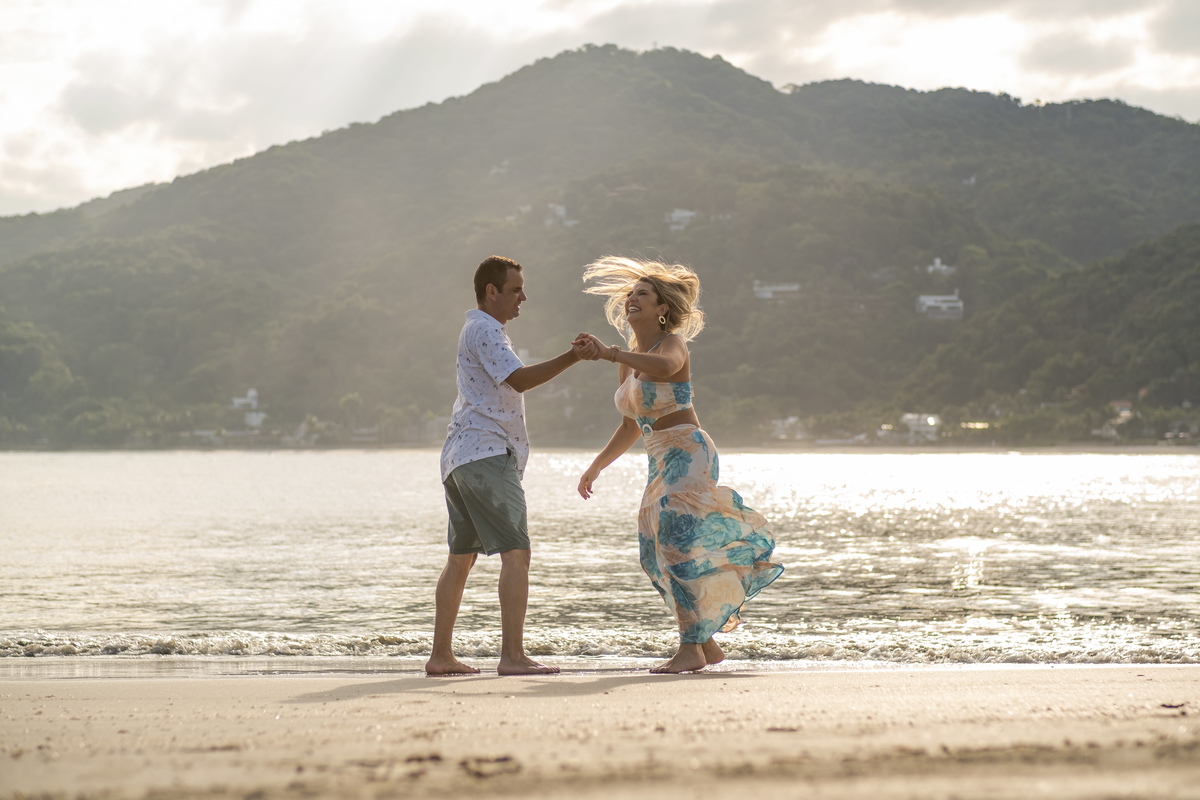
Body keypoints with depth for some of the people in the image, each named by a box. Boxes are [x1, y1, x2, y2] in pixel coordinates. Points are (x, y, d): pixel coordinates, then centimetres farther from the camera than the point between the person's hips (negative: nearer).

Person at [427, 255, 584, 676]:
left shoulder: (477, 330, 24)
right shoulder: (484, 330, -9)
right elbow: (518, 379, -21)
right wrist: (571, 358, -24)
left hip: (460, 458, 11)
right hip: (485, 453, -11)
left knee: (461, 556, 12)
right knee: (516, 551, -14)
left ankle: (441, 655, 14)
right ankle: (512, 655, -20)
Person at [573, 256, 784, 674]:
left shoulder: (671, 343, -9)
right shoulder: (630, 360, 15)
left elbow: (664, 368, -37)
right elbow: (630, 427, 24)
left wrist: (609, 353, -43)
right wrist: (596, 467, 23)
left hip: (690, 454, -9)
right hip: (662, 464, 9)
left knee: (679, 543, -16)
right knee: (658, 552, 9)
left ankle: (691, 648, -15)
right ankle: (708, 645, 18)